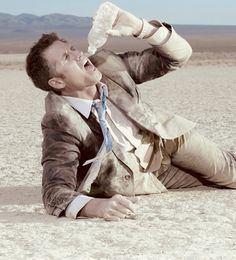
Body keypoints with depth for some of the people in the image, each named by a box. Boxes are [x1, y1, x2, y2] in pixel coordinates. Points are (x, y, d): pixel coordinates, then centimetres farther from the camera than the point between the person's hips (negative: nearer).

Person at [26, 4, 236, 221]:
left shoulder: (106, 64, -22)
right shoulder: (60, 123, -34)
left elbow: (178, 54, -15)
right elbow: (56, 192, -42)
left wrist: (139, 27, -35)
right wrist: (97, 206, -64)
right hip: (138, 174, -3)